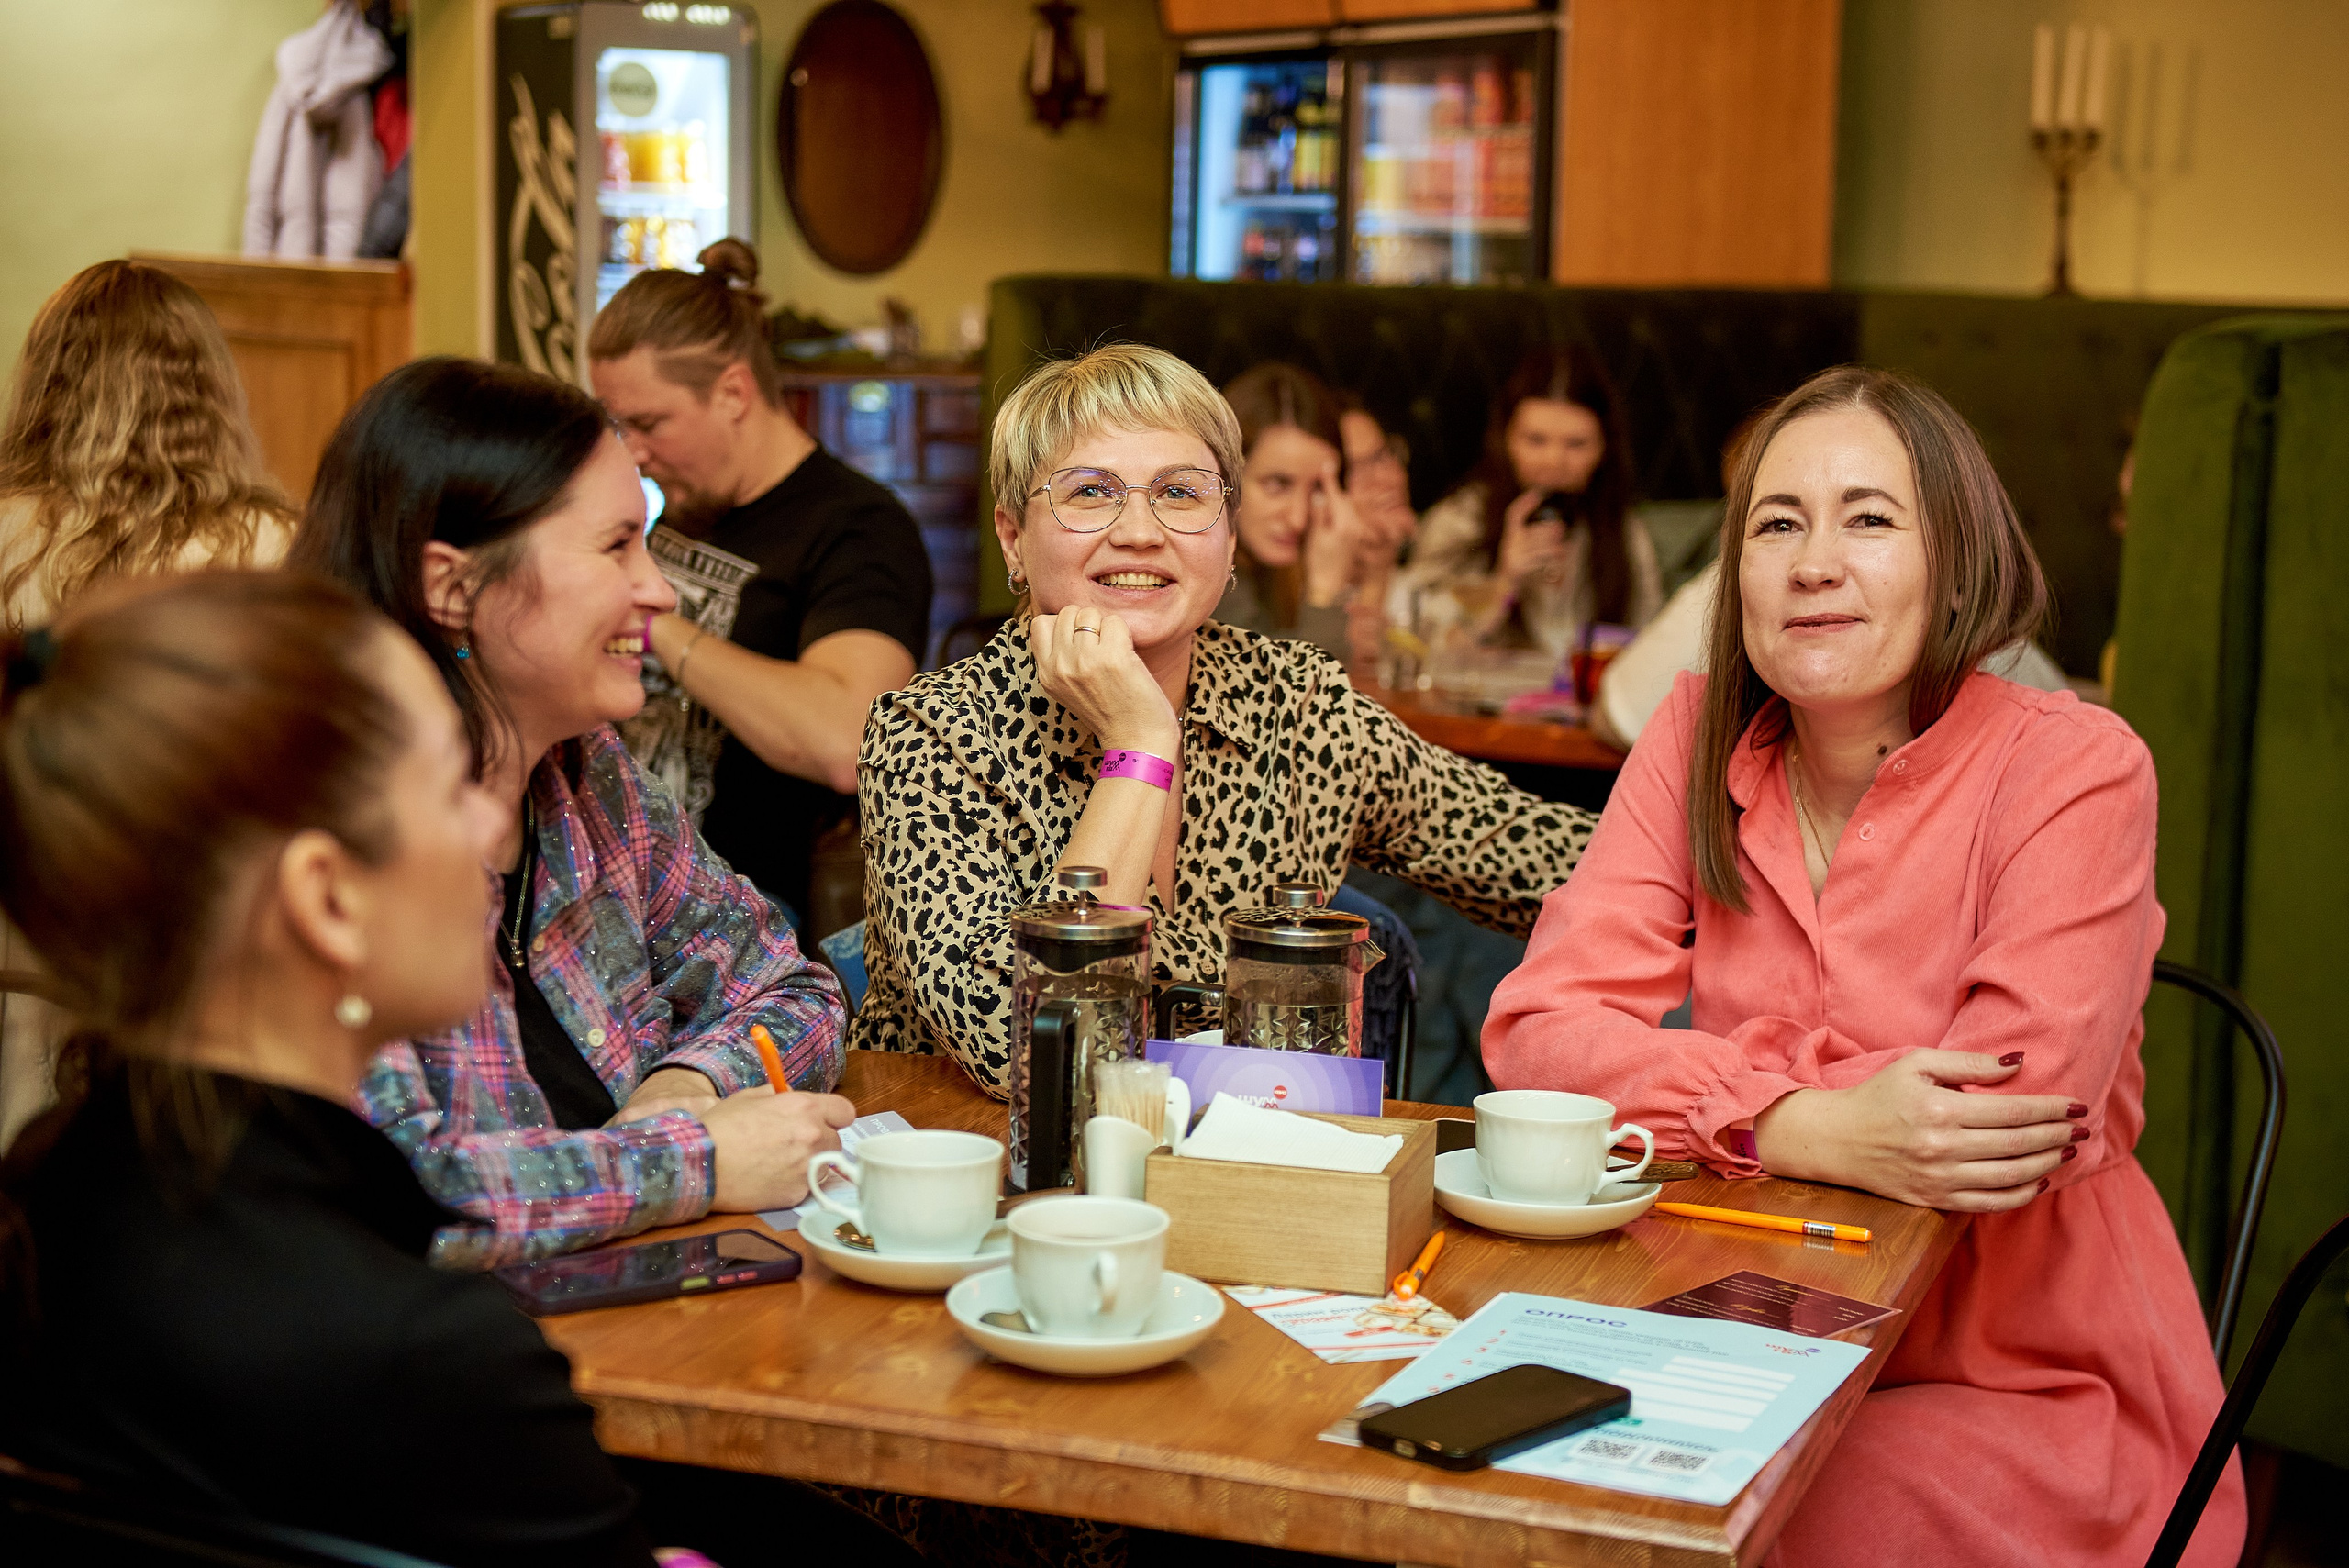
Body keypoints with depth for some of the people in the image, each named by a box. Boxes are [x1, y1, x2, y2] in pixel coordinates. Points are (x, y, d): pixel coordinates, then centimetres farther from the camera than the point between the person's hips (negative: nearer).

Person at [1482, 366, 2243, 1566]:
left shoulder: (2075, 767, -11)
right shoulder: (1700, 736, 1)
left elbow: (2011, 1127, -22)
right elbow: (1539, 1026, -9)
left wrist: (1683, 1066, -12)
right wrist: (1814, 1131, -25)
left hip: (2033, 1401, -3)